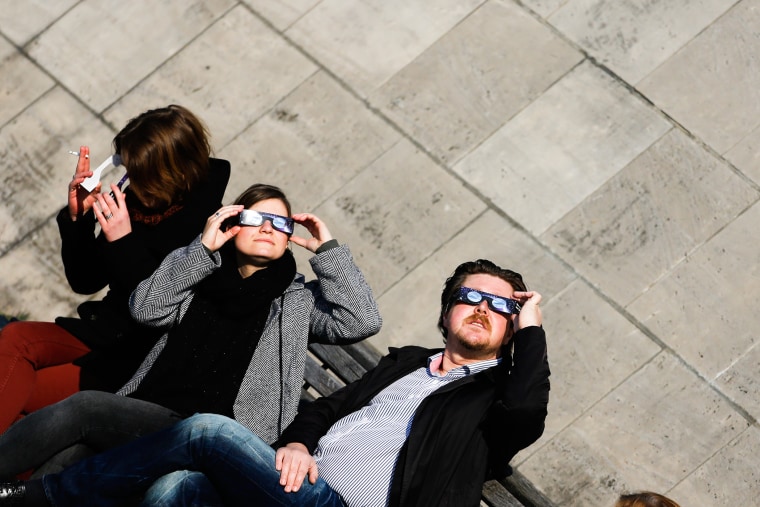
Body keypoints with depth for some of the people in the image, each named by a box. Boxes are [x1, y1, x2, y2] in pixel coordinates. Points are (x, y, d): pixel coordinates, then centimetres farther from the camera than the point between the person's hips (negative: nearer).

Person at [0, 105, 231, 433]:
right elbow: (85, 281, 11)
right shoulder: (136, 202, 2)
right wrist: (77, 216, -4)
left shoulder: (206, 225, -15)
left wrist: (123, 242, -25)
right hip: (105, 332, 6)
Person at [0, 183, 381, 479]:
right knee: (61, 466, -28)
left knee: (82, 408, -27)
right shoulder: (202, 279, 23)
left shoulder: (300, 299, 17)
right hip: (148, 414, 4)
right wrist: (202, 248, 2)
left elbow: (362, 322, 1)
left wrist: (328, 250, 3)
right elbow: (146, 308, 6)